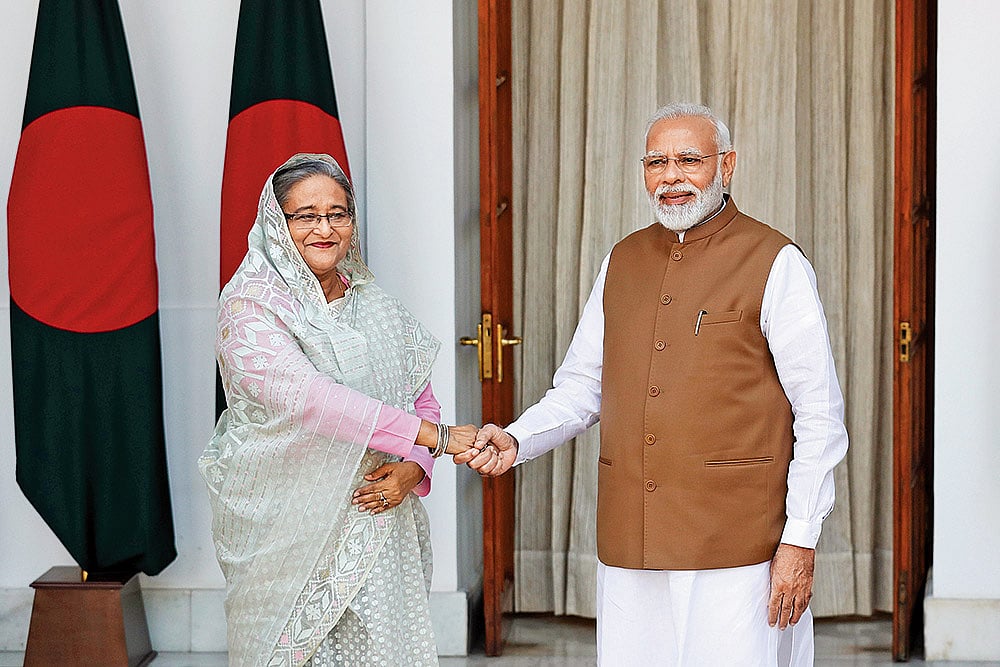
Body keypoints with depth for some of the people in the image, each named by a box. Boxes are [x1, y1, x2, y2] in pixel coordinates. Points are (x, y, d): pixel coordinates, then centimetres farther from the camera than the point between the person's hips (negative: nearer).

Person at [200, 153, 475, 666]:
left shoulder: (375, 307, 11)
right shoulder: (249, 306, -8)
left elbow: (422, 401, 14)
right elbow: (310, 399, -22)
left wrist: (412, 469, -9)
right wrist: (434, 437, -23)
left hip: (375, 523, 5)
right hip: (286, 526, -5)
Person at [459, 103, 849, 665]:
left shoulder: (776, 264, -2)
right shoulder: (622, 263, 14)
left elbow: (820, 415, -4)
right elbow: (581, 387, 18)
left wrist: (800, 540, -9)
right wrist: (516, 441, -1)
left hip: (735, 545, -4)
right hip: (630, 544, 5)